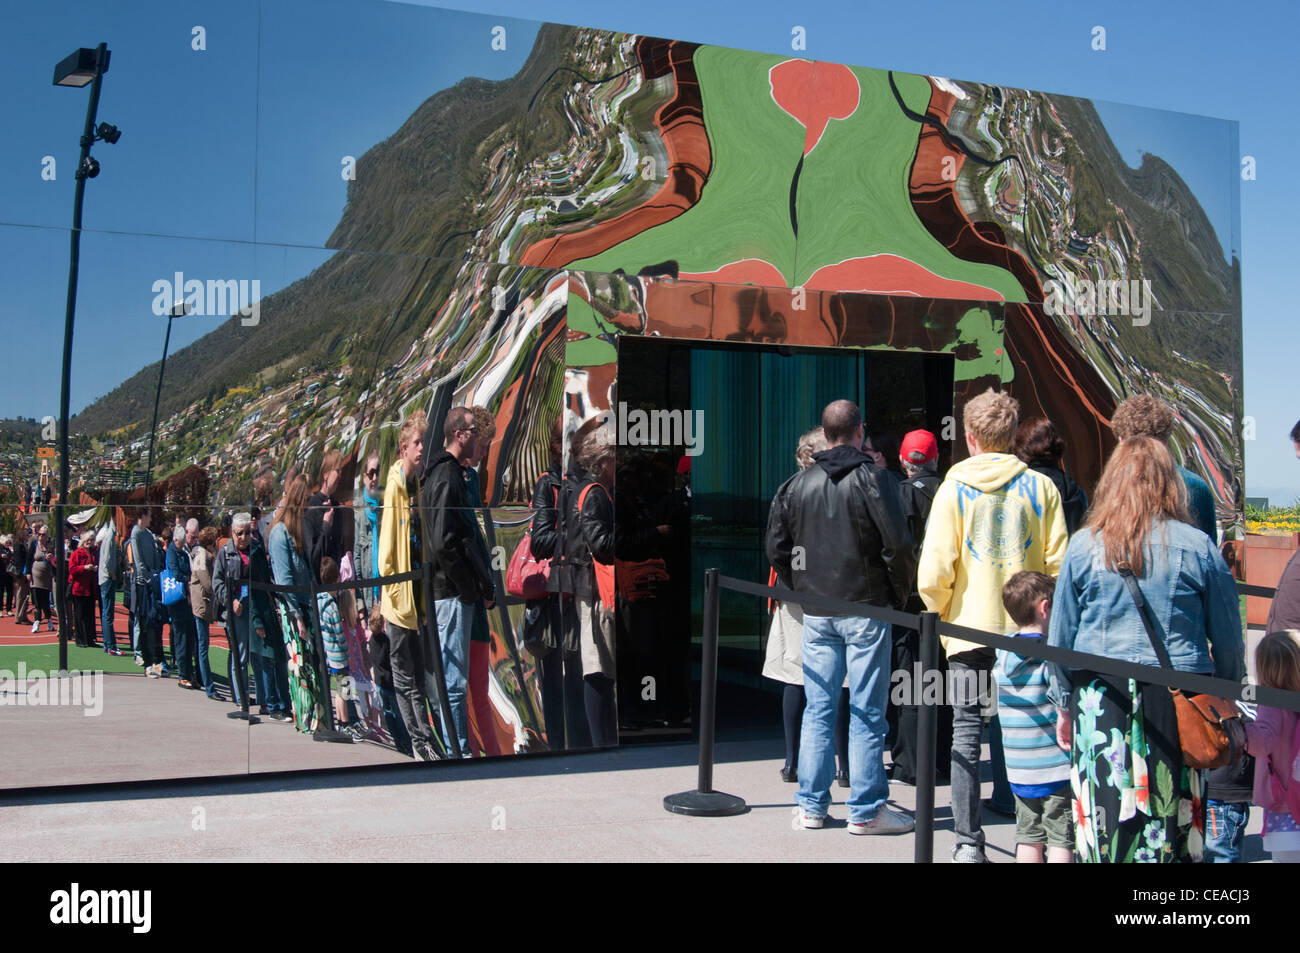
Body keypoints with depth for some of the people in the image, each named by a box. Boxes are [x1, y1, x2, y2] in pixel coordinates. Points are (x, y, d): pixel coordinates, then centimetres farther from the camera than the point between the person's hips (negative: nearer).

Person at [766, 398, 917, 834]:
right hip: (866, 610, -4)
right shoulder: (874, 479, -8)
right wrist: (899, 595, 0)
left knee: (817, 709, 10)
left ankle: (811, 805, 14)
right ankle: (866, 811, 5)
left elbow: (776, 546, 9)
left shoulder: (799, 483, 6)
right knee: (867, 713, 1)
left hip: (816, 613, 4)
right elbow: (898, 545, -14)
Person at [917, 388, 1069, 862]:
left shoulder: (954, 489, -3)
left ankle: (968, 844, 4)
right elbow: (1058, 564, -1)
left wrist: (943, 617, 9)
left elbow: (933, 574, -8)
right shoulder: (1040, 487, 2)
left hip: (970, 628, -2)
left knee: (966, 735, 4)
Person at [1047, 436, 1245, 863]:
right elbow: (1229, 643, 4)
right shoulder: (1199, 547, -1)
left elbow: (1060, 638, 6)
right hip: (1179, 703, 0)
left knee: (1104, 825, 5)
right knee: (1174, 825, 6)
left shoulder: (1083, 545, 1)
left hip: (1101, 699, 0)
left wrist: (1064, 703, 17)